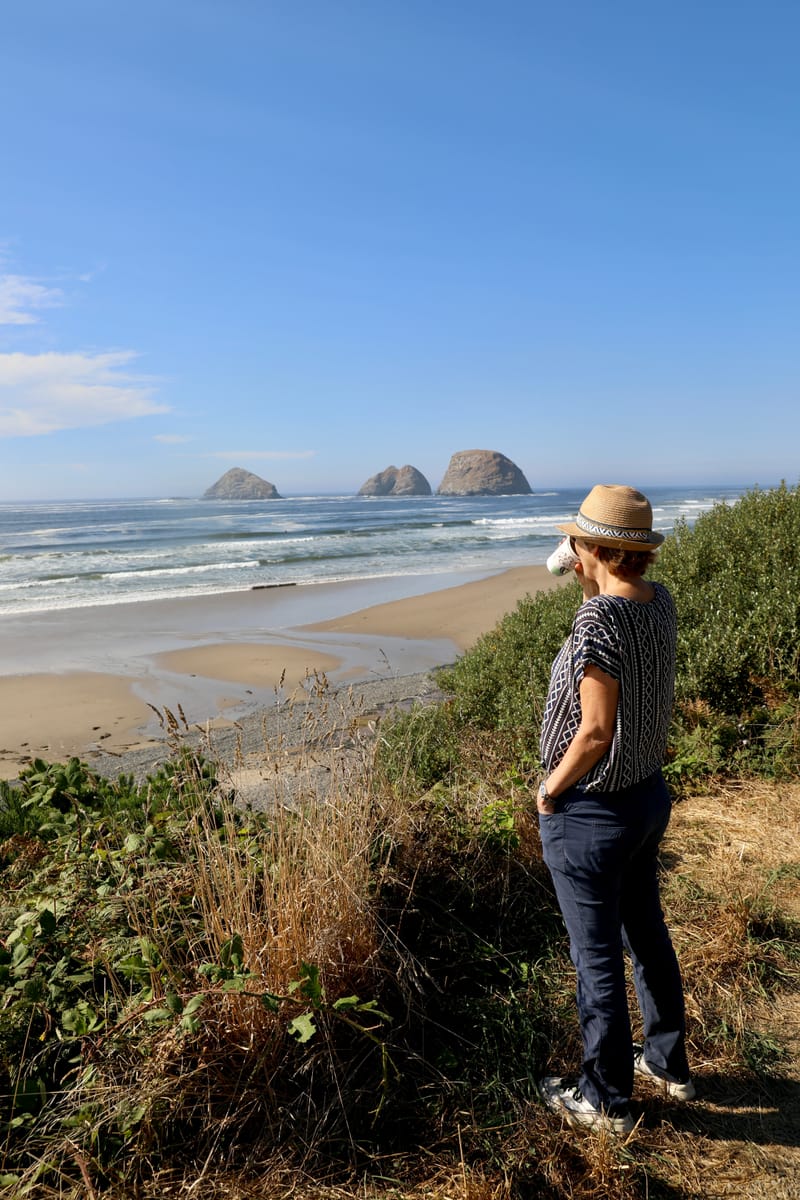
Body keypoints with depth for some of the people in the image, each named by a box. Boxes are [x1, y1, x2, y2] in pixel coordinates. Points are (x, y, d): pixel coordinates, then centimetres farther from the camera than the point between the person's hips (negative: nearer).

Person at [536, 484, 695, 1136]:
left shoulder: (598, 621, -27)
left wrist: (549, 789, -15)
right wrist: (588, 576, 10)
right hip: (649, 793, 8)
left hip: (590, 813, -8)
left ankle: (607, 1100, 30)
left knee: (598, 959, 10)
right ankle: (669, 1062, 46)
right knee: (647, 932, 25)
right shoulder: (660, 601, -3)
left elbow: (596, 731, -29)